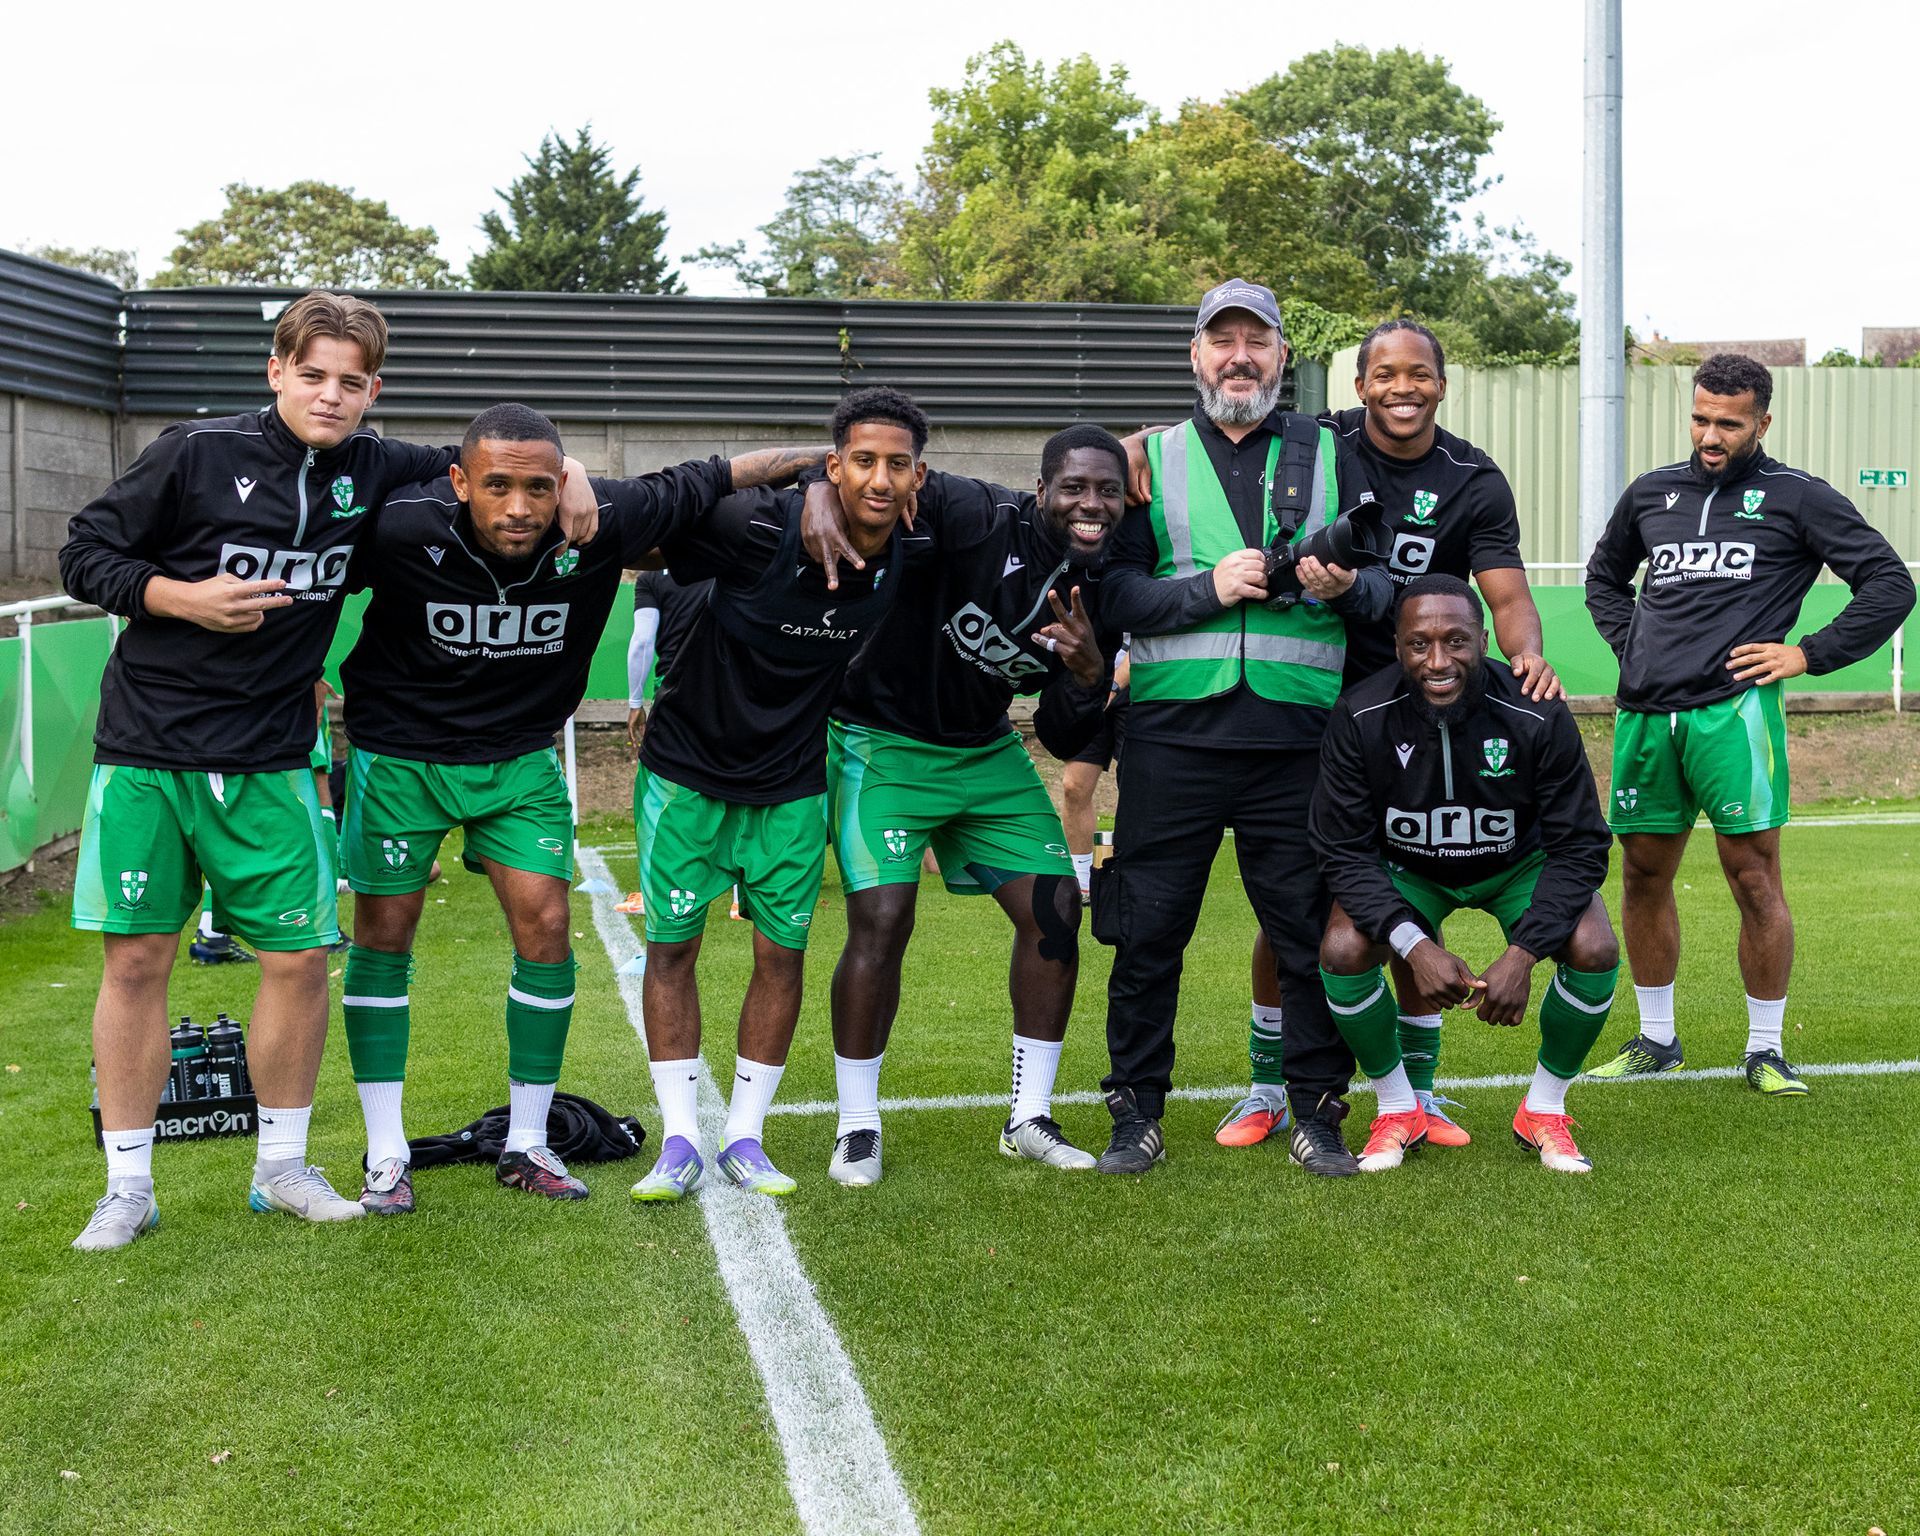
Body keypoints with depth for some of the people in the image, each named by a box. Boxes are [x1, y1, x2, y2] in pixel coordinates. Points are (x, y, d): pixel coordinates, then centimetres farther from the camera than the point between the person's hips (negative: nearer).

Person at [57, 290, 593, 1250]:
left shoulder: (371, 472, 4)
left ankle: (282, 1168, 19)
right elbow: (85, 553, 0)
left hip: (267, 764, 3)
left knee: (299, 958, 0)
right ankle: (127, 1187, 14)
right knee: (136, 960, 1)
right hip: (146, 753, -2)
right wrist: (184, 597, -15)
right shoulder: (199, 454, -6)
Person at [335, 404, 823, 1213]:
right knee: (384, 936, 1)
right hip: (399, 753, -2)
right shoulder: (402, 529, -27)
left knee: (546, 929, -3)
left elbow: (712, 478, -7)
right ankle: (386, 1156, 15)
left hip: (519, 758, 2)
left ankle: (526, 1145, 14)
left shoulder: (602, 524, -22)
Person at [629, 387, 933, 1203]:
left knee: (782, 951, 3)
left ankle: (745, 1137, 18)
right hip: (687, 766, -3)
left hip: (792, 782, 3)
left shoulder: (914, 558, -11)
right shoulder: (760, 528, -24)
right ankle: (678, 1142, 12)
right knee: (671, 944, 1)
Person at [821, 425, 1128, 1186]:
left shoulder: (1099, 589, -4)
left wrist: (1088, 674, -19)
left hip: (987, 752, 7)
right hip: (885, 743, -6)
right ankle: (857, 1129, 3)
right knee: (881, 922, -16)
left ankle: (1029, 1119, 15)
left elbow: (1063, 740, 1)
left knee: (1055, 910, 0)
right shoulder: (976, 518, -24)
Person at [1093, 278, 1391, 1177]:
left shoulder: (1328, 456, 14)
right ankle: (1137, 1114, 16)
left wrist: (1347, 587, -13)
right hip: (1173, 732, 0)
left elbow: (1389, 586, 9)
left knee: (1314, 933, 3)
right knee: (1148, 933, 3)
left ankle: (1316, 1113, 16)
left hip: (1298, 736, 1)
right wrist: (1208, 589, -12)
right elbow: (1111, 592, 2)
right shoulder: (1152, 459, 12)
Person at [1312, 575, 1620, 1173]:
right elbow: (1344, 849, -20)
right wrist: (1414, 945, -33)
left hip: (1518, 863, 0)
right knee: (1342, 951, -27)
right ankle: (1399, 1109, 0)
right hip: (1405, 867, 0)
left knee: (1595, 951, -26)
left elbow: (1579, 847, -21)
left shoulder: (1537, 715, -28)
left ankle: (1544, 1109, 2)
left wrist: (1521, 954, -31)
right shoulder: (1361, 718, -26)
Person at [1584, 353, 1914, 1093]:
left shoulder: (1796, 497, 4)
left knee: (1754, 877, -4)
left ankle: (1766, 1050, 9)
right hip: (1645, 714, 5)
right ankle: (1656, 1039, 24)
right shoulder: (1651, 493, 16)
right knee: (1643, 874, 10)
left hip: (1732, 710, -4)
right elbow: (1603, 576, 33)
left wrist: (1808, 654, -2)